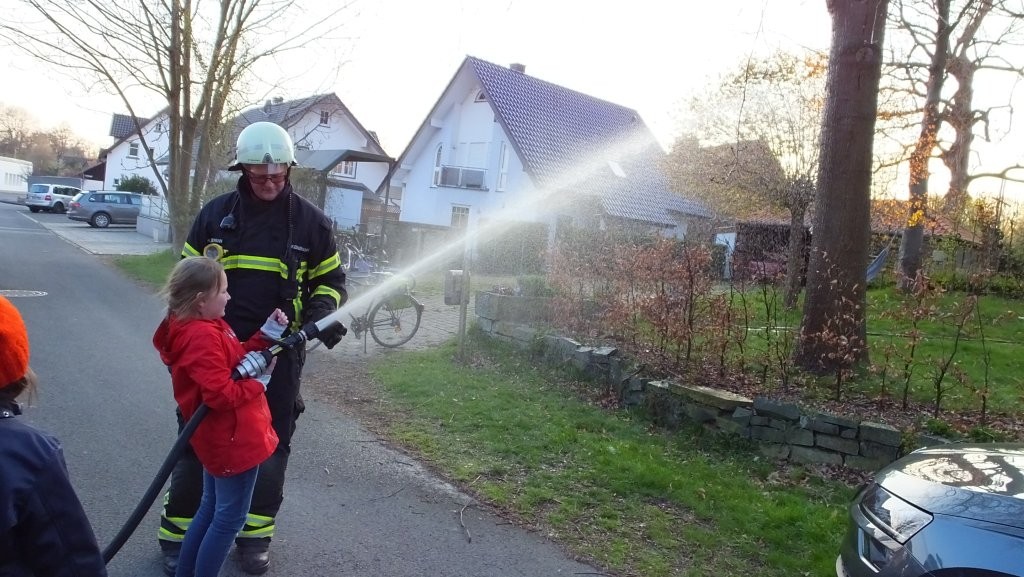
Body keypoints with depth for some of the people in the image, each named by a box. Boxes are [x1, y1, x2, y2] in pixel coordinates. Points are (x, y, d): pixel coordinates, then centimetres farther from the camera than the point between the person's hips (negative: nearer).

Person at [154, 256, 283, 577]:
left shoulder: (202, 328, 8)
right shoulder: (203, 336, -25)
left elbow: (235, 361, 11)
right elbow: (220, 394, -30)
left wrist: (267, 335, 2)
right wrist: (260, 380, -18)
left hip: (221, 439, 11)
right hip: (234, 441, -11)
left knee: (211, 510, 23)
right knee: (229, 518, 4)